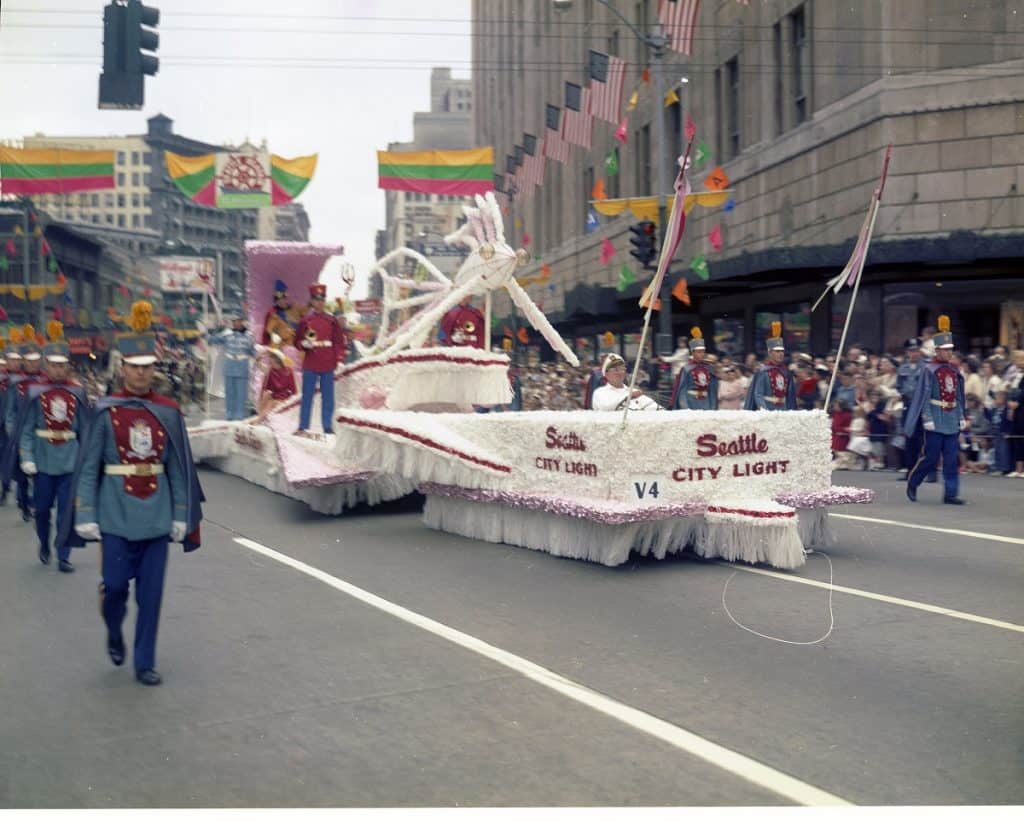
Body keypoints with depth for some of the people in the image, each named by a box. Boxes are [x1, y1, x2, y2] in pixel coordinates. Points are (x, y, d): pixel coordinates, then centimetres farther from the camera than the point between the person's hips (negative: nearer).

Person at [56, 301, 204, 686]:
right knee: (115, 585, 3)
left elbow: (178, 467, 4)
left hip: (157, 516, 2)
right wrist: (85, 516, -8)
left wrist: (181, 514, 2)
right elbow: (88, 467, -3)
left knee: (151, 593, 6)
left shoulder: (168, 412, 2)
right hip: (117, 515, -2)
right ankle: (114, 635, 35)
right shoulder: (106, 412, -4)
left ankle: (145, 663, 18)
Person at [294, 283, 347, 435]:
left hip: (328, 365, 1)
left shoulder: (331, 320, 4)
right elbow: (298, 340, 8)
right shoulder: (305, 320, 2)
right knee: (307, 395, 4)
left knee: (328, 396, 5)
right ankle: (303, 426, 10)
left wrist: (340, 359, -1)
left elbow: (339, 340, 6)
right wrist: (304, 344, -14)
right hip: (310, 365, -1)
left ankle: (327, 426, 11)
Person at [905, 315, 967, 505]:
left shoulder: (954, 371, 12)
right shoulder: (929, 370, -7)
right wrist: (927, 418, -17)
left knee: (952, 459, 2)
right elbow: (924, 396, -11)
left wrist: (962, 417, 12)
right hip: (936, 420, -6)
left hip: (952, 420, 6)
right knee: (931, 457, -2)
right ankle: (912, 483, 20)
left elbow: (959, 396, 18)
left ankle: (950, 494, 5)